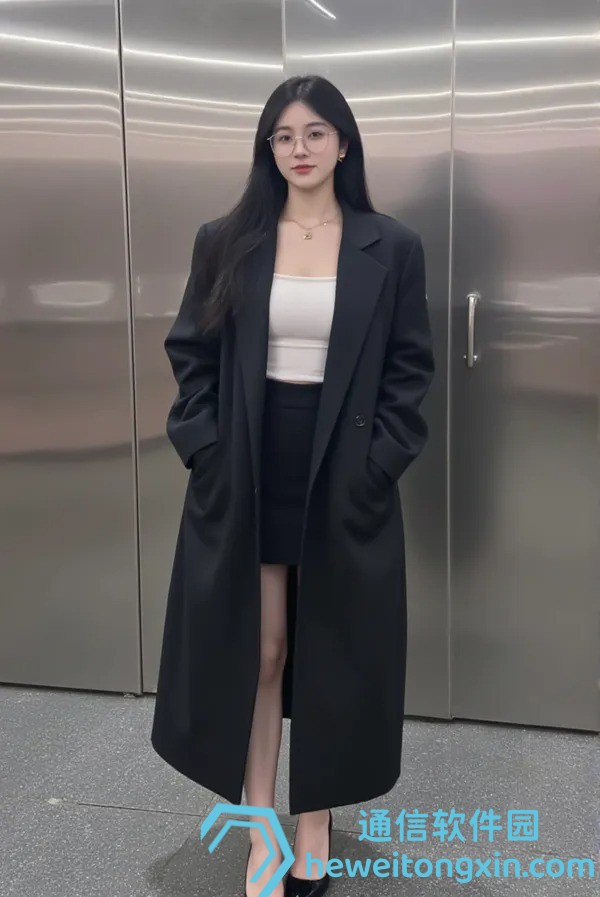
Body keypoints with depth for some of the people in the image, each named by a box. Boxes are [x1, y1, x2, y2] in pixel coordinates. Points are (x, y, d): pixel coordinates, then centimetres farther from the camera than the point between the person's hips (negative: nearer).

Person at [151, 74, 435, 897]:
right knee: (254, 651, 5)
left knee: (332, 652, 9)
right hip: (245, 478, 1)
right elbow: (191, 355, 5)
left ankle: (315, 820, 28)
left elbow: (410, 368, 1)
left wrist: (379, 460, -8)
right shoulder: (225, 242, 3)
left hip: (345, 480, 0)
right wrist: (205, 449, -6)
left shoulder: (391, 247, 1)